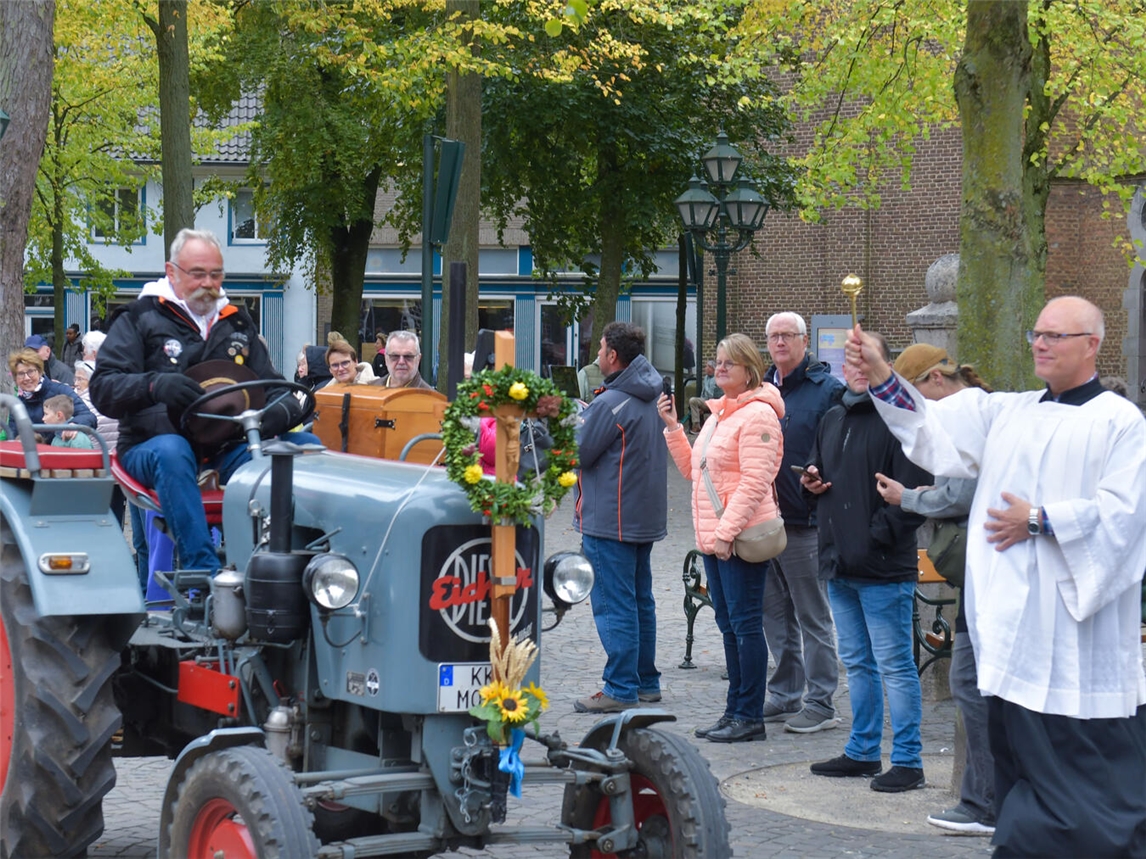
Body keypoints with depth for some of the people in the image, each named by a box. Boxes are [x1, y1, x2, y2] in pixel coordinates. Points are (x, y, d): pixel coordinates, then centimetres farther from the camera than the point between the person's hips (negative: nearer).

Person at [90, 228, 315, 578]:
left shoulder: (237, 322, 20)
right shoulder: (139, 318, 6)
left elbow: (270, 385, 22)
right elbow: (103, 389, -4)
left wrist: (285, 409, -5)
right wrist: (154, 386, -27)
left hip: (229, 447, 4)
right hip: (152, 442, -3)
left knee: (307, 445, -24)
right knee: (172, 451, -40)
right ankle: (204, 572, -46)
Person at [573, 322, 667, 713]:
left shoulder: (610, 404, -19)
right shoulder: (649, 398, 9)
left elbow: (578, 452, -14)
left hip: (610, 520, -9)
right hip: (645, 516, 9)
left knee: (614, 604, -5)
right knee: (640, 600, 15)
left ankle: (621, 688, -4)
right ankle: (646, 681, 22)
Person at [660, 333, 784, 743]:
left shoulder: (758, 414, -12)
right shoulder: (717, 414, 18)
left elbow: (754, 482, -19)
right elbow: (692, 469, 22)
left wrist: (726, 532, -22)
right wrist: (673, 427, 11)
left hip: (742, 538, -10)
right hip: (712, 538, 10)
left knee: (745, 623, -5)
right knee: (729, 624, 14)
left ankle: (750, 716, 0)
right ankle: (735, 709, 21)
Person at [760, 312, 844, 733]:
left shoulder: (826, 390, -6)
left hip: (805, 523, -7)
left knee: (813, 616, -1)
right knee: (776, 614, 13)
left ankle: (820, 703, 5)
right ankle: (785, 695, 23)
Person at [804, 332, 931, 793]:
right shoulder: (832, 420, 15)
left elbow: (913, 494, -18)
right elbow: (815, 474, 29)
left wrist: (878, 537, -20)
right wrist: (811, 482, 6)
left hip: (884, 569, -8)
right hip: (839, 565, 8)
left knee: (894, 665, -4)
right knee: (857, 663, 16)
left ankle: (908, 761, 2)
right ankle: (862, 751, 26)